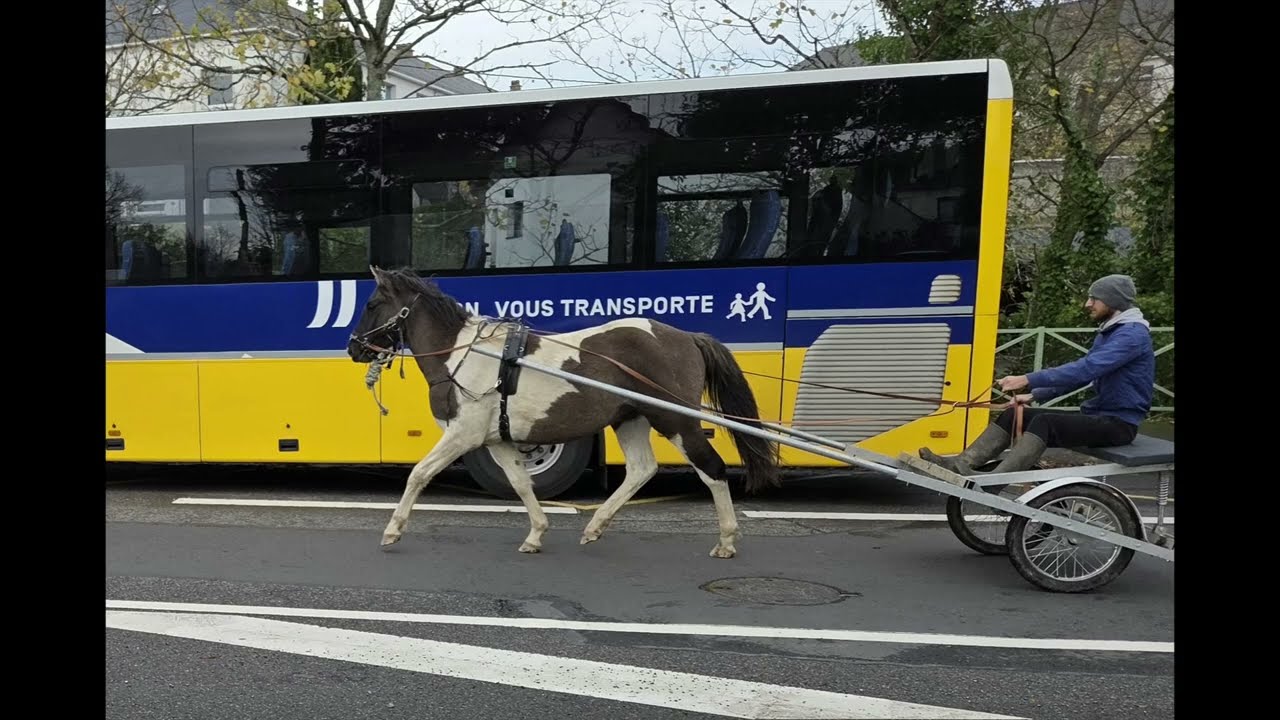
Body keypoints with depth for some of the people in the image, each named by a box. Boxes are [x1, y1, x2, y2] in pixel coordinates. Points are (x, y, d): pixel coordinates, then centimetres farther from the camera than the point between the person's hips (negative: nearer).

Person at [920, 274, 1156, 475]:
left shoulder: (1132, 334, -16)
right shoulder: (1107, 333, 17)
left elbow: (1085, 369, -30)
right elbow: (1078, 374, 20)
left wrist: (1028, 380, -32)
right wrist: (1034, 395, 8)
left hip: (1119, 424, -9)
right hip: (1096, 415, 9)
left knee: (1045, 422, -33)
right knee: (1014, 415, -3)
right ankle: (960, 463, -14)